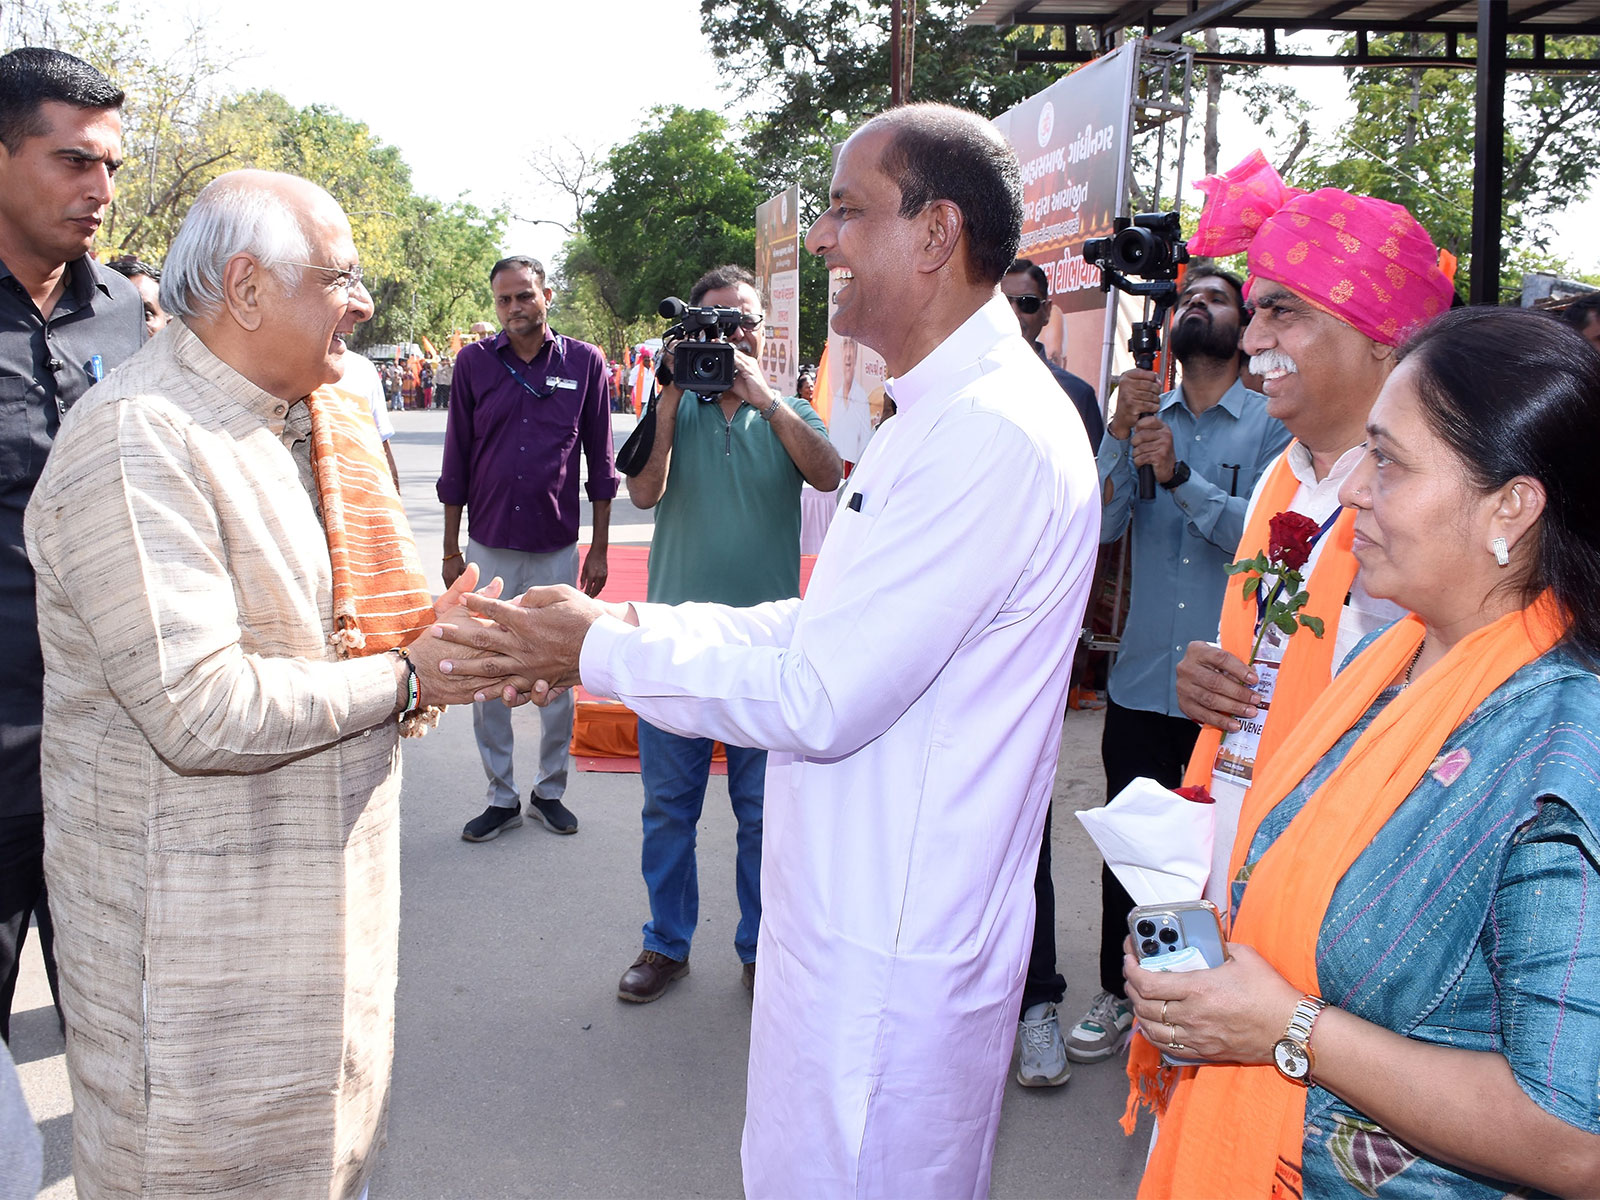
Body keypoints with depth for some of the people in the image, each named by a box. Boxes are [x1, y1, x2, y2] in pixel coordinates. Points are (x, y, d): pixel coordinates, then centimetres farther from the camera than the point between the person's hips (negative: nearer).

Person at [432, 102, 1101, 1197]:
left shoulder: (991, 434, -24)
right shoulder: (955, 411, 12)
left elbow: (819, 699, -25)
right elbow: (834, 625, 14)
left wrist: (601, 651, -14)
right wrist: (639, 626, 4)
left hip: (886, 958, -10)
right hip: (866, 919, 10)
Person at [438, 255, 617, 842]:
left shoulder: (585, 363, 0)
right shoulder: (474, 363, 2)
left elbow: (600, 464, 5)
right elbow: (455, 464, 5)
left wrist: (599, 550, 3)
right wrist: (450, 551, 5)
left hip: (557, 550, -1)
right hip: (489, 549, 1)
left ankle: (550, 790, 24)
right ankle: (501, 797, 21)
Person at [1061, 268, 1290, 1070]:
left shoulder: (1270, 423, -1)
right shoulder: (1143, 413, 8)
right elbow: (1102, 524, -4)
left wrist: (1181, 476, -24)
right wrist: (1122, 432, -14)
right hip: (1142, 678, 3)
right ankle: (1118, 994, 28)